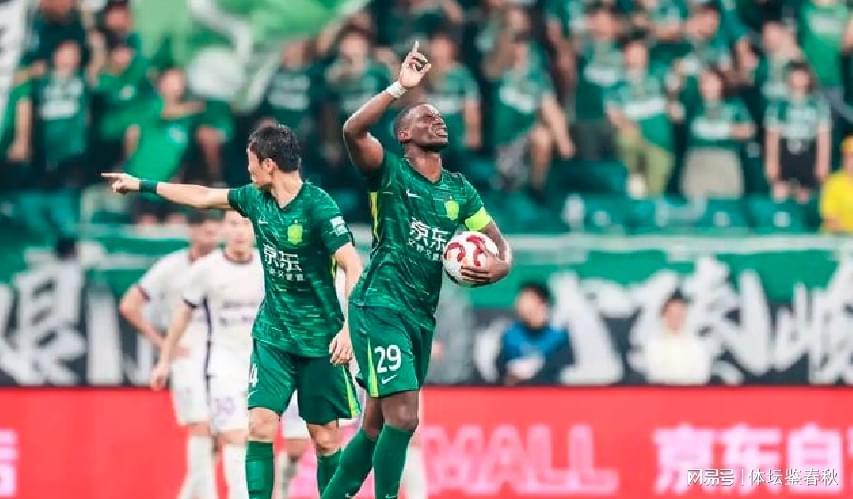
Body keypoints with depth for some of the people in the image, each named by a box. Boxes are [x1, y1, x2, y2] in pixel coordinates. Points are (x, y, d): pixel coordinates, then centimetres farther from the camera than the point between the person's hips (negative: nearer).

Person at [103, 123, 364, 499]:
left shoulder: (318, 206, -17)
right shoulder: (256, 199, 3)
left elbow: (353, 266, -19)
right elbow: (203, 197, 19)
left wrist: (348, 328, -27)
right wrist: (142, 185, 25)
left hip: (319, 339, -5)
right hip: (272, 334, 5)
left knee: (325, 438, -1)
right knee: (260, 425, -8)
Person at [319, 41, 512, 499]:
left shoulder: (459, 189, 14)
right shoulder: (389, 173, -3)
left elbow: (499, 242, 18)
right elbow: (353, 131, -22)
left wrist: (499, 266, -6)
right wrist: (400, 88, -28)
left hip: (422, 316, 7)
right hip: (380, 304, -7)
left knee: (377, 426, 12)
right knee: (402, 417, -18)